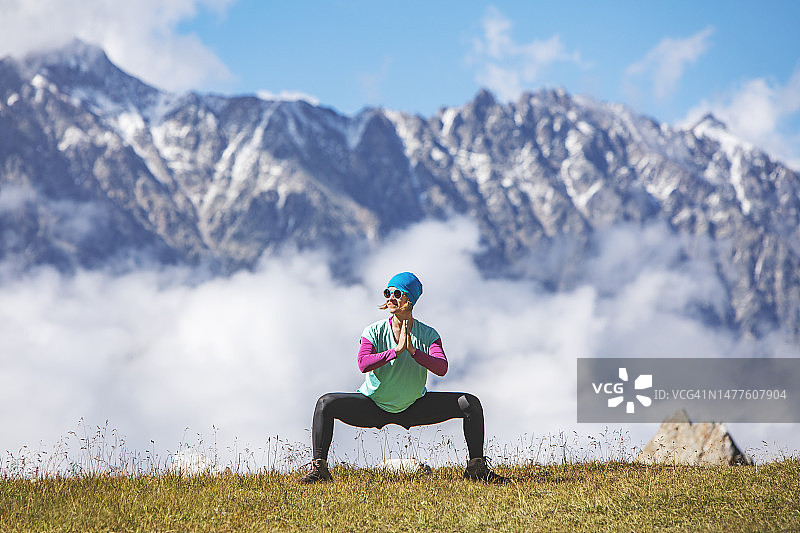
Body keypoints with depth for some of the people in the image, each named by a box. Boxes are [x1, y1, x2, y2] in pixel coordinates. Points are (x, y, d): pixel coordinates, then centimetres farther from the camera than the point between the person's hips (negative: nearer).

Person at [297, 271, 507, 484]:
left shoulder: (428, 335, -9)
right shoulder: (374, 331, -12)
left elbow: (441, 368, -25)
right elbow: (363, 364, -29)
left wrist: (414, 351, -38)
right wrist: (396, 351, -38)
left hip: (414, 408, 1)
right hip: (372, 408, -1)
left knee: (471, 404, -12)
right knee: (326, 403, -25)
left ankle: (477, 467, -1)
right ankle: (319, 469, -21)